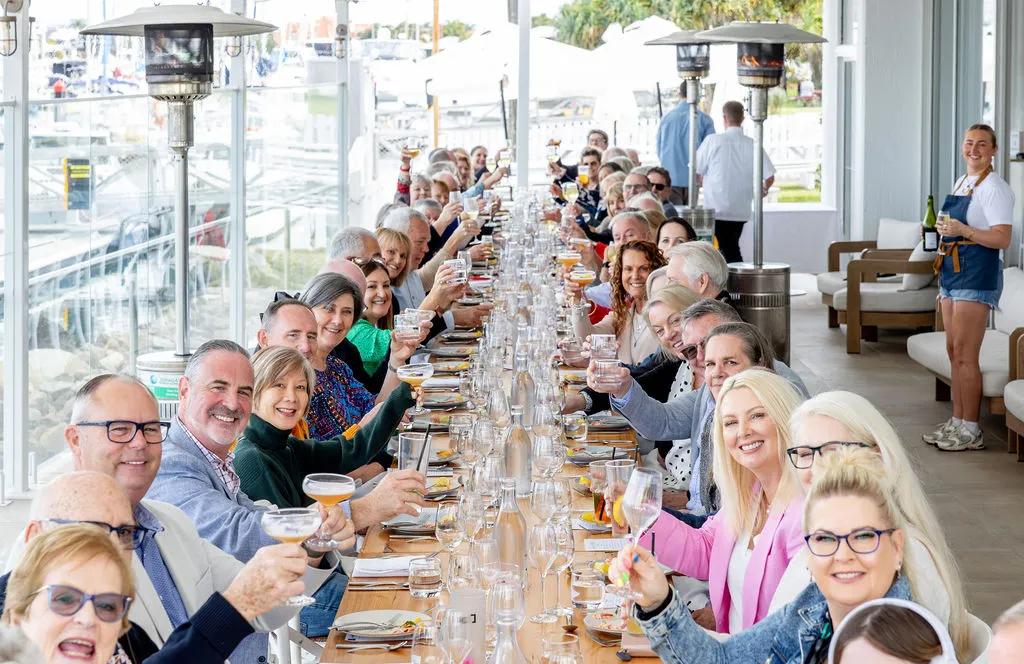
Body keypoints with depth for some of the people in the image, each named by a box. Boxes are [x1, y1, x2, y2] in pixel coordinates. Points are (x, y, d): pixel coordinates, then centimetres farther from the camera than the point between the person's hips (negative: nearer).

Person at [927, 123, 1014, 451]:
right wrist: (937, 232, 9)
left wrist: (964, 231, -29)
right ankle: (957, 422, 18)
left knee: (965, 354, -9)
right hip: (952, 271, 9)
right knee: (953, 351, 11)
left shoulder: (995, 187, -10)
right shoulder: (961, 183, 17)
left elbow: (1002, 239, -19)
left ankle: (971, 431, -4)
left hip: (978, 274, -9)